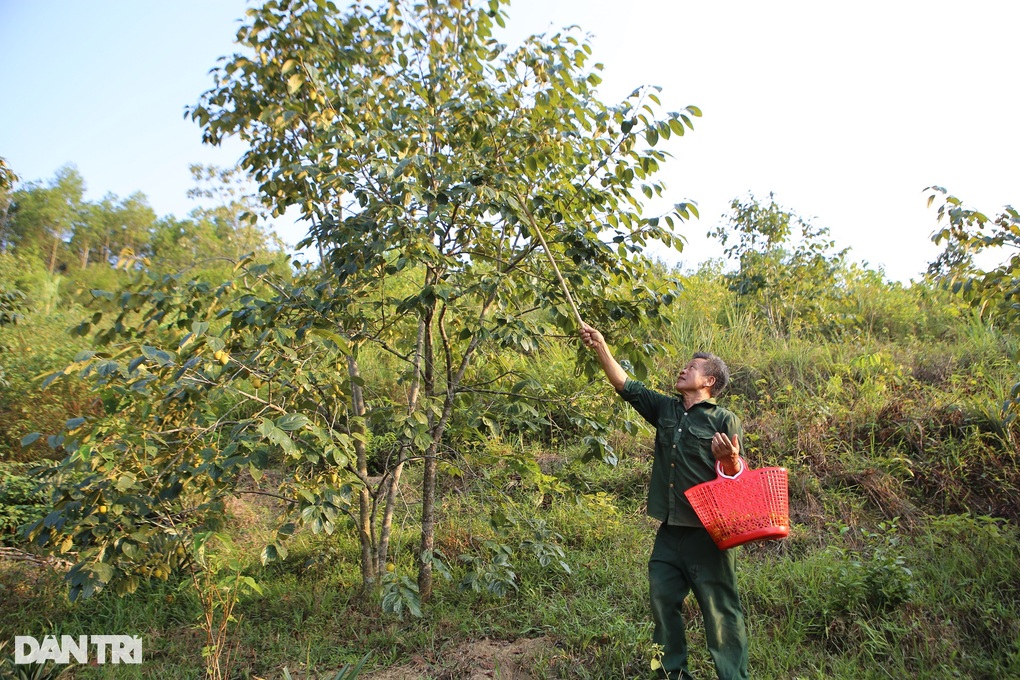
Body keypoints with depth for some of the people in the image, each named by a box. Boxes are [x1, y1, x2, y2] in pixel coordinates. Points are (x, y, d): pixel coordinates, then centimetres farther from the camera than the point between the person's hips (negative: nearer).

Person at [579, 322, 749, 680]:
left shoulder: (725, 421, -5)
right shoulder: (666, 409, 10)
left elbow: (739, 477, -3)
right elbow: (625, 385, 10)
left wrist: (729, 460, -26)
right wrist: (600, 347, 5)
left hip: (707, 532, -6)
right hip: (669, 530, 6)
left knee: (720, 610, 0)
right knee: (663, 600, 11)